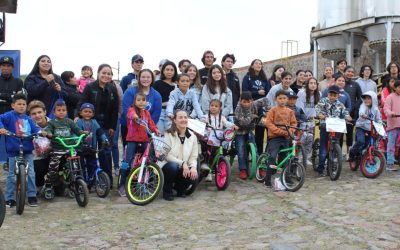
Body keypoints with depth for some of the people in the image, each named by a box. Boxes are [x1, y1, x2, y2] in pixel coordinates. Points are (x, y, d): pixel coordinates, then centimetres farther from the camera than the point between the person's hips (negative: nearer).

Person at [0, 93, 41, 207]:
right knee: (12, 175, 6)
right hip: (13, 151, -3)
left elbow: (34, 128, 4)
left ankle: (32, 196, 11)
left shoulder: (28, 119, 10)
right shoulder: (10, 115, -3)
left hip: (27, 150, 3)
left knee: (31, 173, 0)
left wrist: (40, 132, -16)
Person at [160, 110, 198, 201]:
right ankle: (167, 191, -8)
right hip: (168, 166, -3)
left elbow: (193, 157, -1)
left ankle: (180, 188, 10)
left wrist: (193, 167, -22)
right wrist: (182, 163, -28)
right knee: (172, 166, -37)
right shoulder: (168, 134, -10)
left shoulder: (192, 136, 3)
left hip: (183, 169, 3)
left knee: (193, 176, -27)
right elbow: (167, 155, -17)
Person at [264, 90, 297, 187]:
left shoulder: (290, 111, 9)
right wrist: (280, 131, -16)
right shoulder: (273, 110, -3)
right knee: (272, 157, -14)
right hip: (275, 137, -4)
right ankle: (267, 180, -7)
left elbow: (294, 123, 11)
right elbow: (268, 123, -9)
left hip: (286, 137, 4)